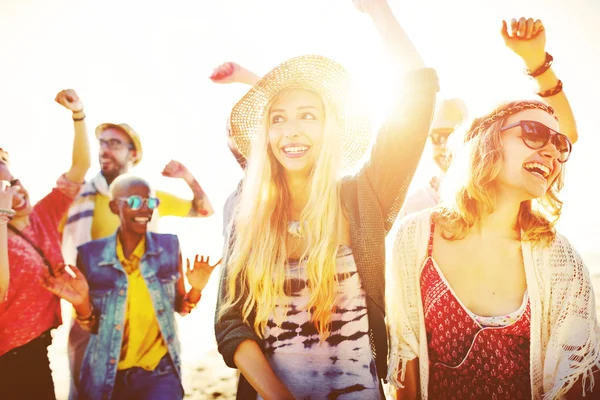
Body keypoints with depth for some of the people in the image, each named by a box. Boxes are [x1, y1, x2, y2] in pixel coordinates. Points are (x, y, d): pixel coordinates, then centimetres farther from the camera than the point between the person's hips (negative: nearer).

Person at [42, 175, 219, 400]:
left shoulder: (169, 247, -4)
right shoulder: (91, 255, -7)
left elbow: (180, 307, 5)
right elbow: (94, 326, 0)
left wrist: (195, 291, -14)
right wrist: (81, 303, -19)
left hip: (160, 371, 0)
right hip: (107, 374, 0)